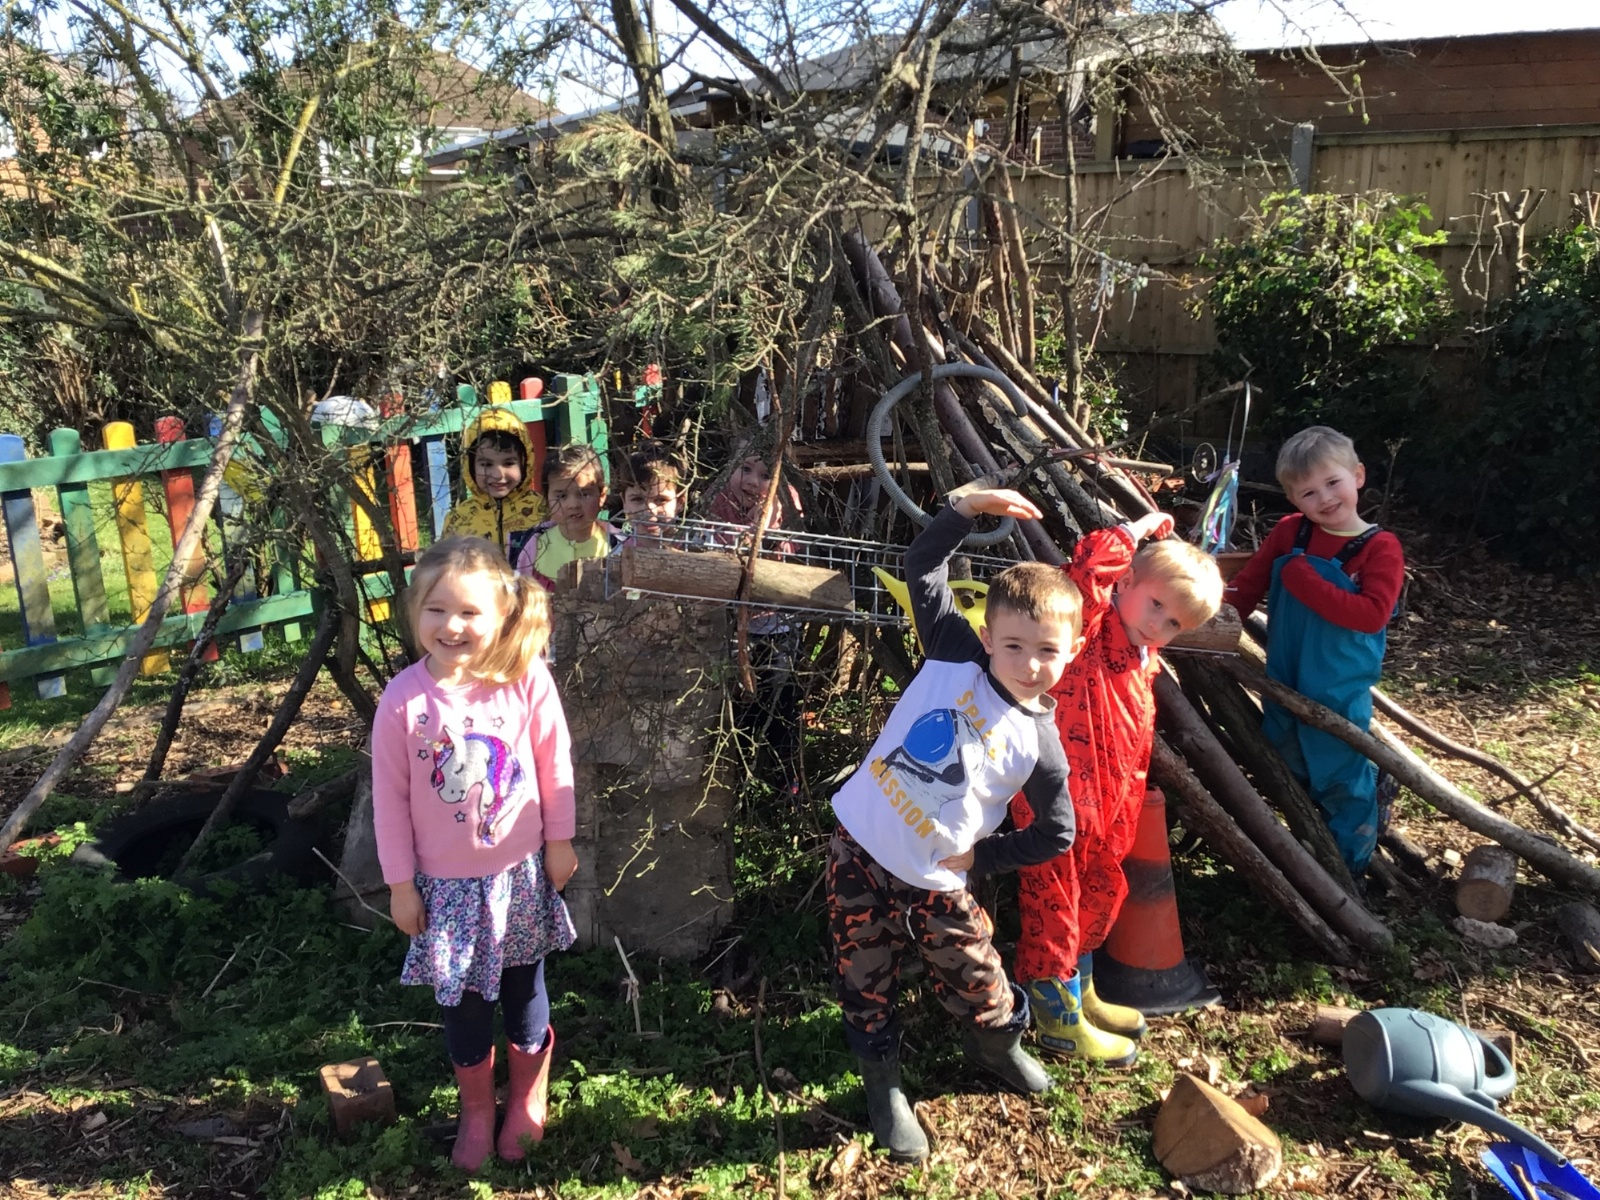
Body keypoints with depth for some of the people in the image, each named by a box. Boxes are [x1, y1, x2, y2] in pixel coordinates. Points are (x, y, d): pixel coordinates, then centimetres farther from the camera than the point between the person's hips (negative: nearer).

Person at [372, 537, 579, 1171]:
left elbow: (554, 766, -5)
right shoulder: (403, 700, -17)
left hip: (520, 871, 0)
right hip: (447, 881, 0)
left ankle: (528, 1103, 43)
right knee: (463, 1002, 15)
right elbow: (390, 797, -8)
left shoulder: (527, 681, -18)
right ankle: (477, 1112, 41)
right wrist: (400, 883, -3)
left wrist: (559, 844, 2)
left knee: (524, 989, 18)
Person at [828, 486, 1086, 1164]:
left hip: (932, 884, 0)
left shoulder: (1039, 745, -9)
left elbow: (1056, 835, 2)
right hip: (858, 850, 1)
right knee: (865, 986, 11)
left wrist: (978, 857, -3)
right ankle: (883, 1086, 37)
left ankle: (998, 1045, 47)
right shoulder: (954, 656, -7)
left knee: (977, 984, 12)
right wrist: (970, 508, -12)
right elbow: (923, 566, -1)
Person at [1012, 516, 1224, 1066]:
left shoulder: (1144, 667, 11)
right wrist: (1139, 528, -18)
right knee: (1053, 905, 5)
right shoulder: (1090, 629, -15)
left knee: (1101, 894, 24)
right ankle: (1059, 1020, 22)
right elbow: (1090, 564, -32)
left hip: (1102, 810, 9)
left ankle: (1079, 992, 45)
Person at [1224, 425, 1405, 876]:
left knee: (1341, 781, 7)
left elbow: (1371, 615, -24)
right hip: (1283, 685, 4)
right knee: (1290, 776, 19)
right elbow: (1247, 584, 2)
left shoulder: (1380, 548, -12)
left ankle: (1349, 867, 27)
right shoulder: (1288, 533, -2)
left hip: (1340, 695, -4)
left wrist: (1303, 579, -25)